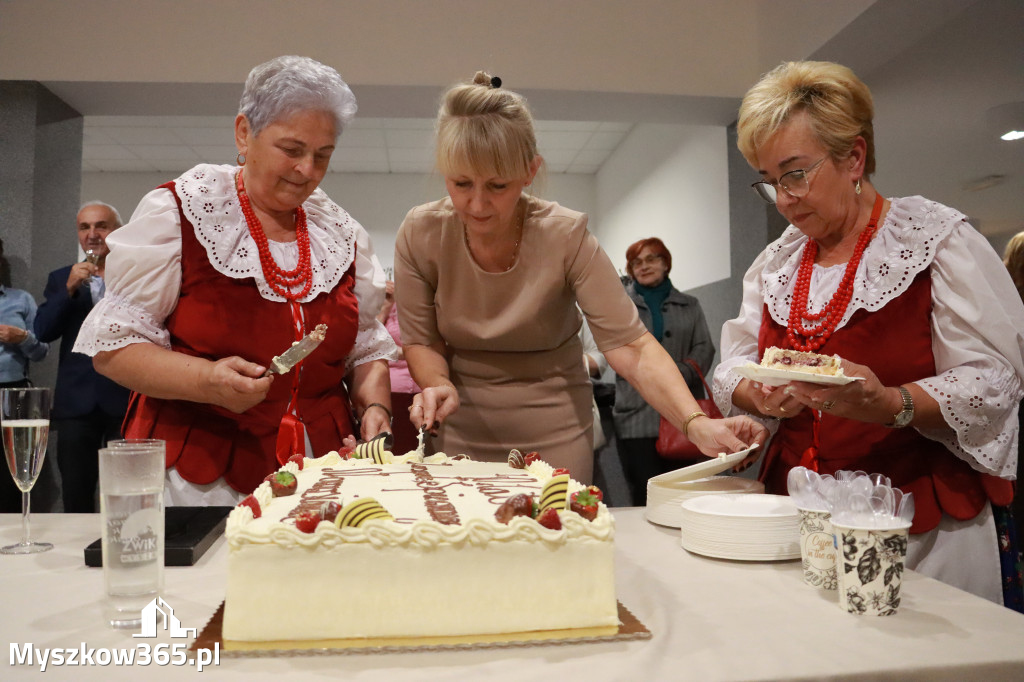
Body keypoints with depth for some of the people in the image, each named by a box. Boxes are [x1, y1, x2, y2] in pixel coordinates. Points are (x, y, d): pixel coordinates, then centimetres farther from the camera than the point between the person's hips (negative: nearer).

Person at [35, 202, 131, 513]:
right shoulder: (60, 278, 14)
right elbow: (43, 331, 1)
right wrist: (69, 289, -10)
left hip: (126, 401, -3)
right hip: (76, 403, 3)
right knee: (76, 498, 9)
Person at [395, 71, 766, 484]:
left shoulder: (565, 237, -19)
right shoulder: (420, 235, -13)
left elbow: (629, 346, -21)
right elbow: (421, 341, -2)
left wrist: (697, 423, -34)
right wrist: (438, 384, -24)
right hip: (463, 434, 2)